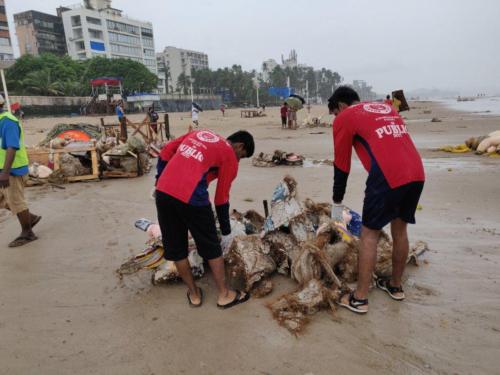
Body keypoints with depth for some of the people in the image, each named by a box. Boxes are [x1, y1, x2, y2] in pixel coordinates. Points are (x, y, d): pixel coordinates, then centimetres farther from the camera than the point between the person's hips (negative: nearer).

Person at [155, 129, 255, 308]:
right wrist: (227, 232, 18)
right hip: (190, 197, -6)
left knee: (175, 248, 18)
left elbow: (166, 151, 18)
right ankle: (224, 295, 27)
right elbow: (221, 199, 8)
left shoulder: (199, 133, 23)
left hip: (163, 191, 6)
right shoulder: (230, 157, 7)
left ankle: (194, 294, 33)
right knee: (211, 247, 14)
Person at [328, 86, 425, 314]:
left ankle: (360, 299, 12)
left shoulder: (344, 118, 7)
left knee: (369, 235, 5)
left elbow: (341, 166, 8)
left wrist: (337, 203, 17)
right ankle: (396, 286, 35)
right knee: (399, 229, 20)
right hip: (416, 174, 7)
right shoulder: (387, 109, 26)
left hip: (387, 176, -7)